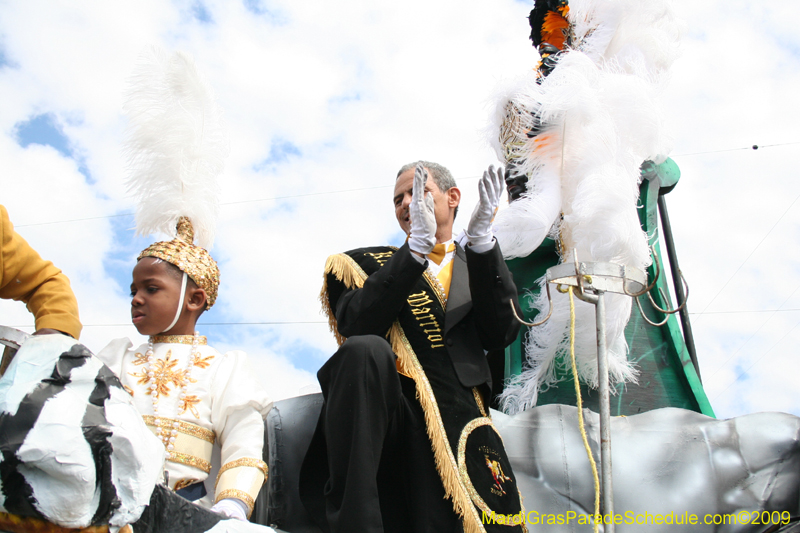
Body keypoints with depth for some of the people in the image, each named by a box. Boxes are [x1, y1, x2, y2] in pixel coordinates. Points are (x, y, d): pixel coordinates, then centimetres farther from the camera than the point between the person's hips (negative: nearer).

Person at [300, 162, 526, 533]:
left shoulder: (481, 270, 20)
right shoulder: (371, 263, 16)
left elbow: (502, 334, 1)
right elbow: (355, 325, -6)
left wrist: (482, 241, -8)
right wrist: (417, 246, -13)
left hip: (459, 424, 0)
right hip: (388, 417, 1)